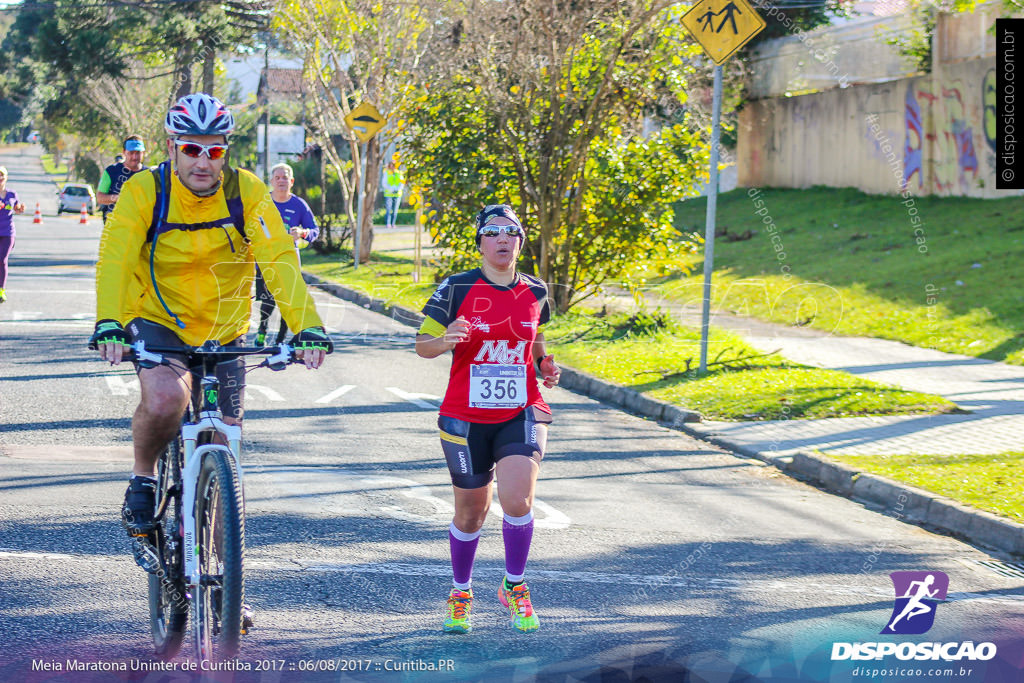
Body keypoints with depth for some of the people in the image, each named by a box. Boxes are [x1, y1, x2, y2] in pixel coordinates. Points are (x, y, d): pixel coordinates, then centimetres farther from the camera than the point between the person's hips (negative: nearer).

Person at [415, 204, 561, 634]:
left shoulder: (535, 293, 5)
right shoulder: (456, 289, -5)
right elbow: (422, 345, -1)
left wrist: (546, 367, 1)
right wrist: (446, 340, -23)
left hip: (521, 414, 1)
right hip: (466, 417, -1)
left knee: (517, 500, -19)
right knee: (471, 513, 8)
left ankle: (513, 586, 5)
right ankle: (460, 593, 33)